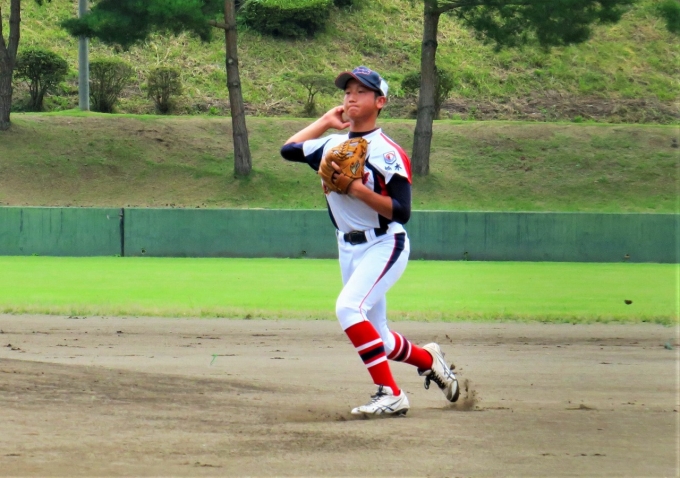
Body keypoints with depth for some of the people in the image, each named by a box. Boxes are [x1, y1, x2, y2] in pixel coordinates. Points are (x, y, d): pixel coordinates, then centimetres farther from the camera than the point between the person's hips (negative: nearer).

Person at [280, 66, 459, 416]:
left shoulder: (388, 153, -14)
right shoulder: (333, 146, 7)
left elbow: (401, 212, -19)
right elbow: (288, 149, 16)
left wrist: (359, 190, -28)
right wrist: (326, 121, 12)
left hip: (384, 246, -8)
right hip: (349, 249, 8)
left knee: (348, 307, -28)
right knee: (375, 338, 12)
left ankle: (390, 393, -25)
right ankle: (428, 359, 40)